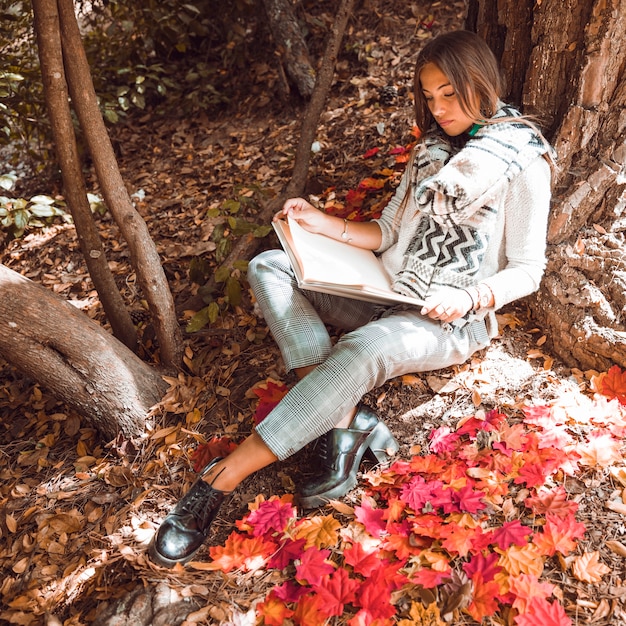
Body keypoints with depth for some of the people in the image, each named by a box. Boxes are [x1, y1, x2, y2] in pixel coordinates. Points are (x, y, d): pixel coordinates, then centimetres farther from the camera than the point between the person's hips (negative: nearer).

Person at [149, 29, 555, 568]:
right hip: (390, 296, 7)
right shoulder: (431, 148, 16)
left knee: (363, 349, -39)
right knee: (269, 267, -12)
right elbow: (389, 233, 14)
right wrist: (325, 224, 0)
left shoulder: (524, 161, -3)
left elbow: (527, 271, -4)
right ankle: (346, 420, -27)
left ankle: (221, 479, -31)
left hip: (453, 320, -7)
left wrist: (469, 297, -22)